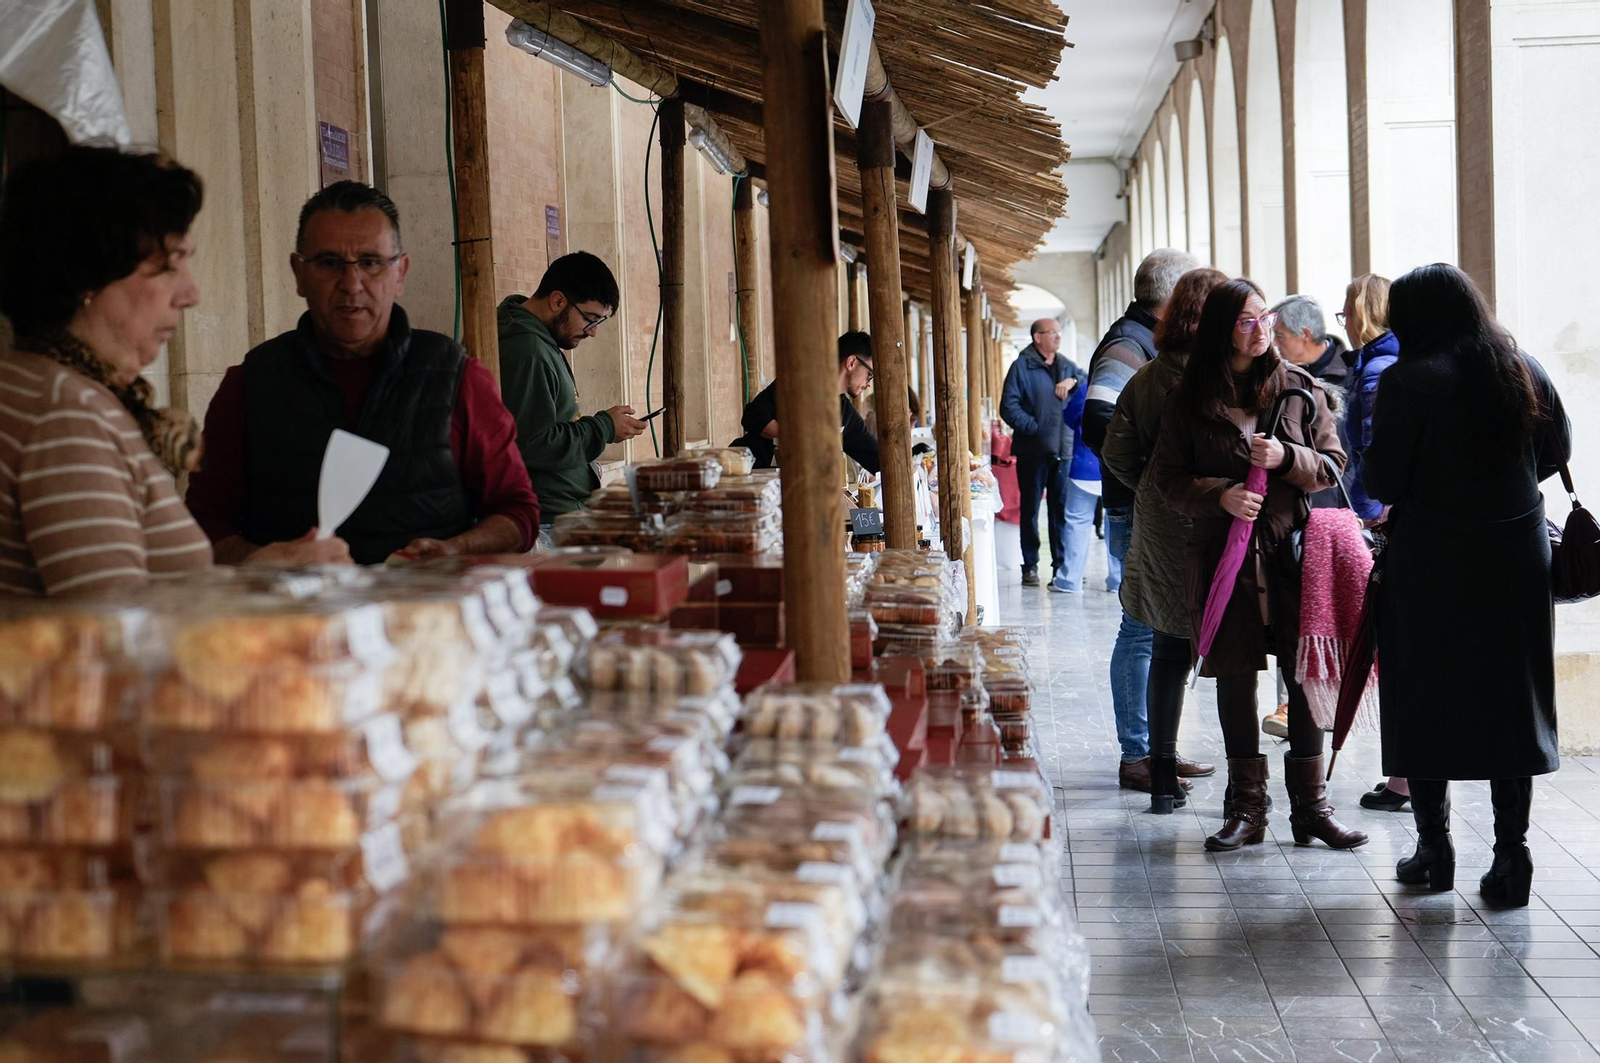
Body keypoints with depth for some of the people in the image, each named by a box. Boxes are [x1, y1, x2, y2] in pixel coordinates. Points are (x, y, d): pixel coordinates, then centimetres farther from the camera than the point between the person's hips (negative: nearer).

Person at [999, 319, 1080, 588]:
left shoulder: (1066, 366, 15)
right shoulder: (1021, 367, -2)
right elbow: (1009, 408, -8)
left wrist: (1074, 381, -5)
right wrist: (1034, 428, -16)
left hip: (1063, 450, 4)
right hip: (1033, 451, -4)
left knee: (1062, 508, 6)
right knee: (1030, 509, 4)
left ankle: (1062, 565, 13)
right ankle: (1030, 566, 9)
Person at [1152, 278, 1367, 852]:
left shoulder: (1301, 387, 5)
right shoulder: (1191, 397, 3)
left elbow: (1332, 465, 5)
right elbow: (1168, 477, 3)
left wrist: (1286, 458, -14)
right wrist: (1221, 495, -14)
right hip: (1223, 555, 0)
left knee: (1305, 676, 0)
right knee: (1234, 679, 5)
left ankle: (1311, 805, 10)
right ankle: (1246, 808, 14)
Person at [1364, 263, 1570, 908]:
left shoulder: (1410, 380, -12)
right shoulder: (1523, 370, 3)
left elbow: (1381, 481, -12)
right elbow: (1557, 450, 14)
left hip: (1431, 563, -4)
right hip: (1518, 559, 4)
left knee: (1424, 703, 9)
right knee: (1510, 703, 9)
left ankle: (1434, 848, 15)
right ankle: (1511, 855, 9)